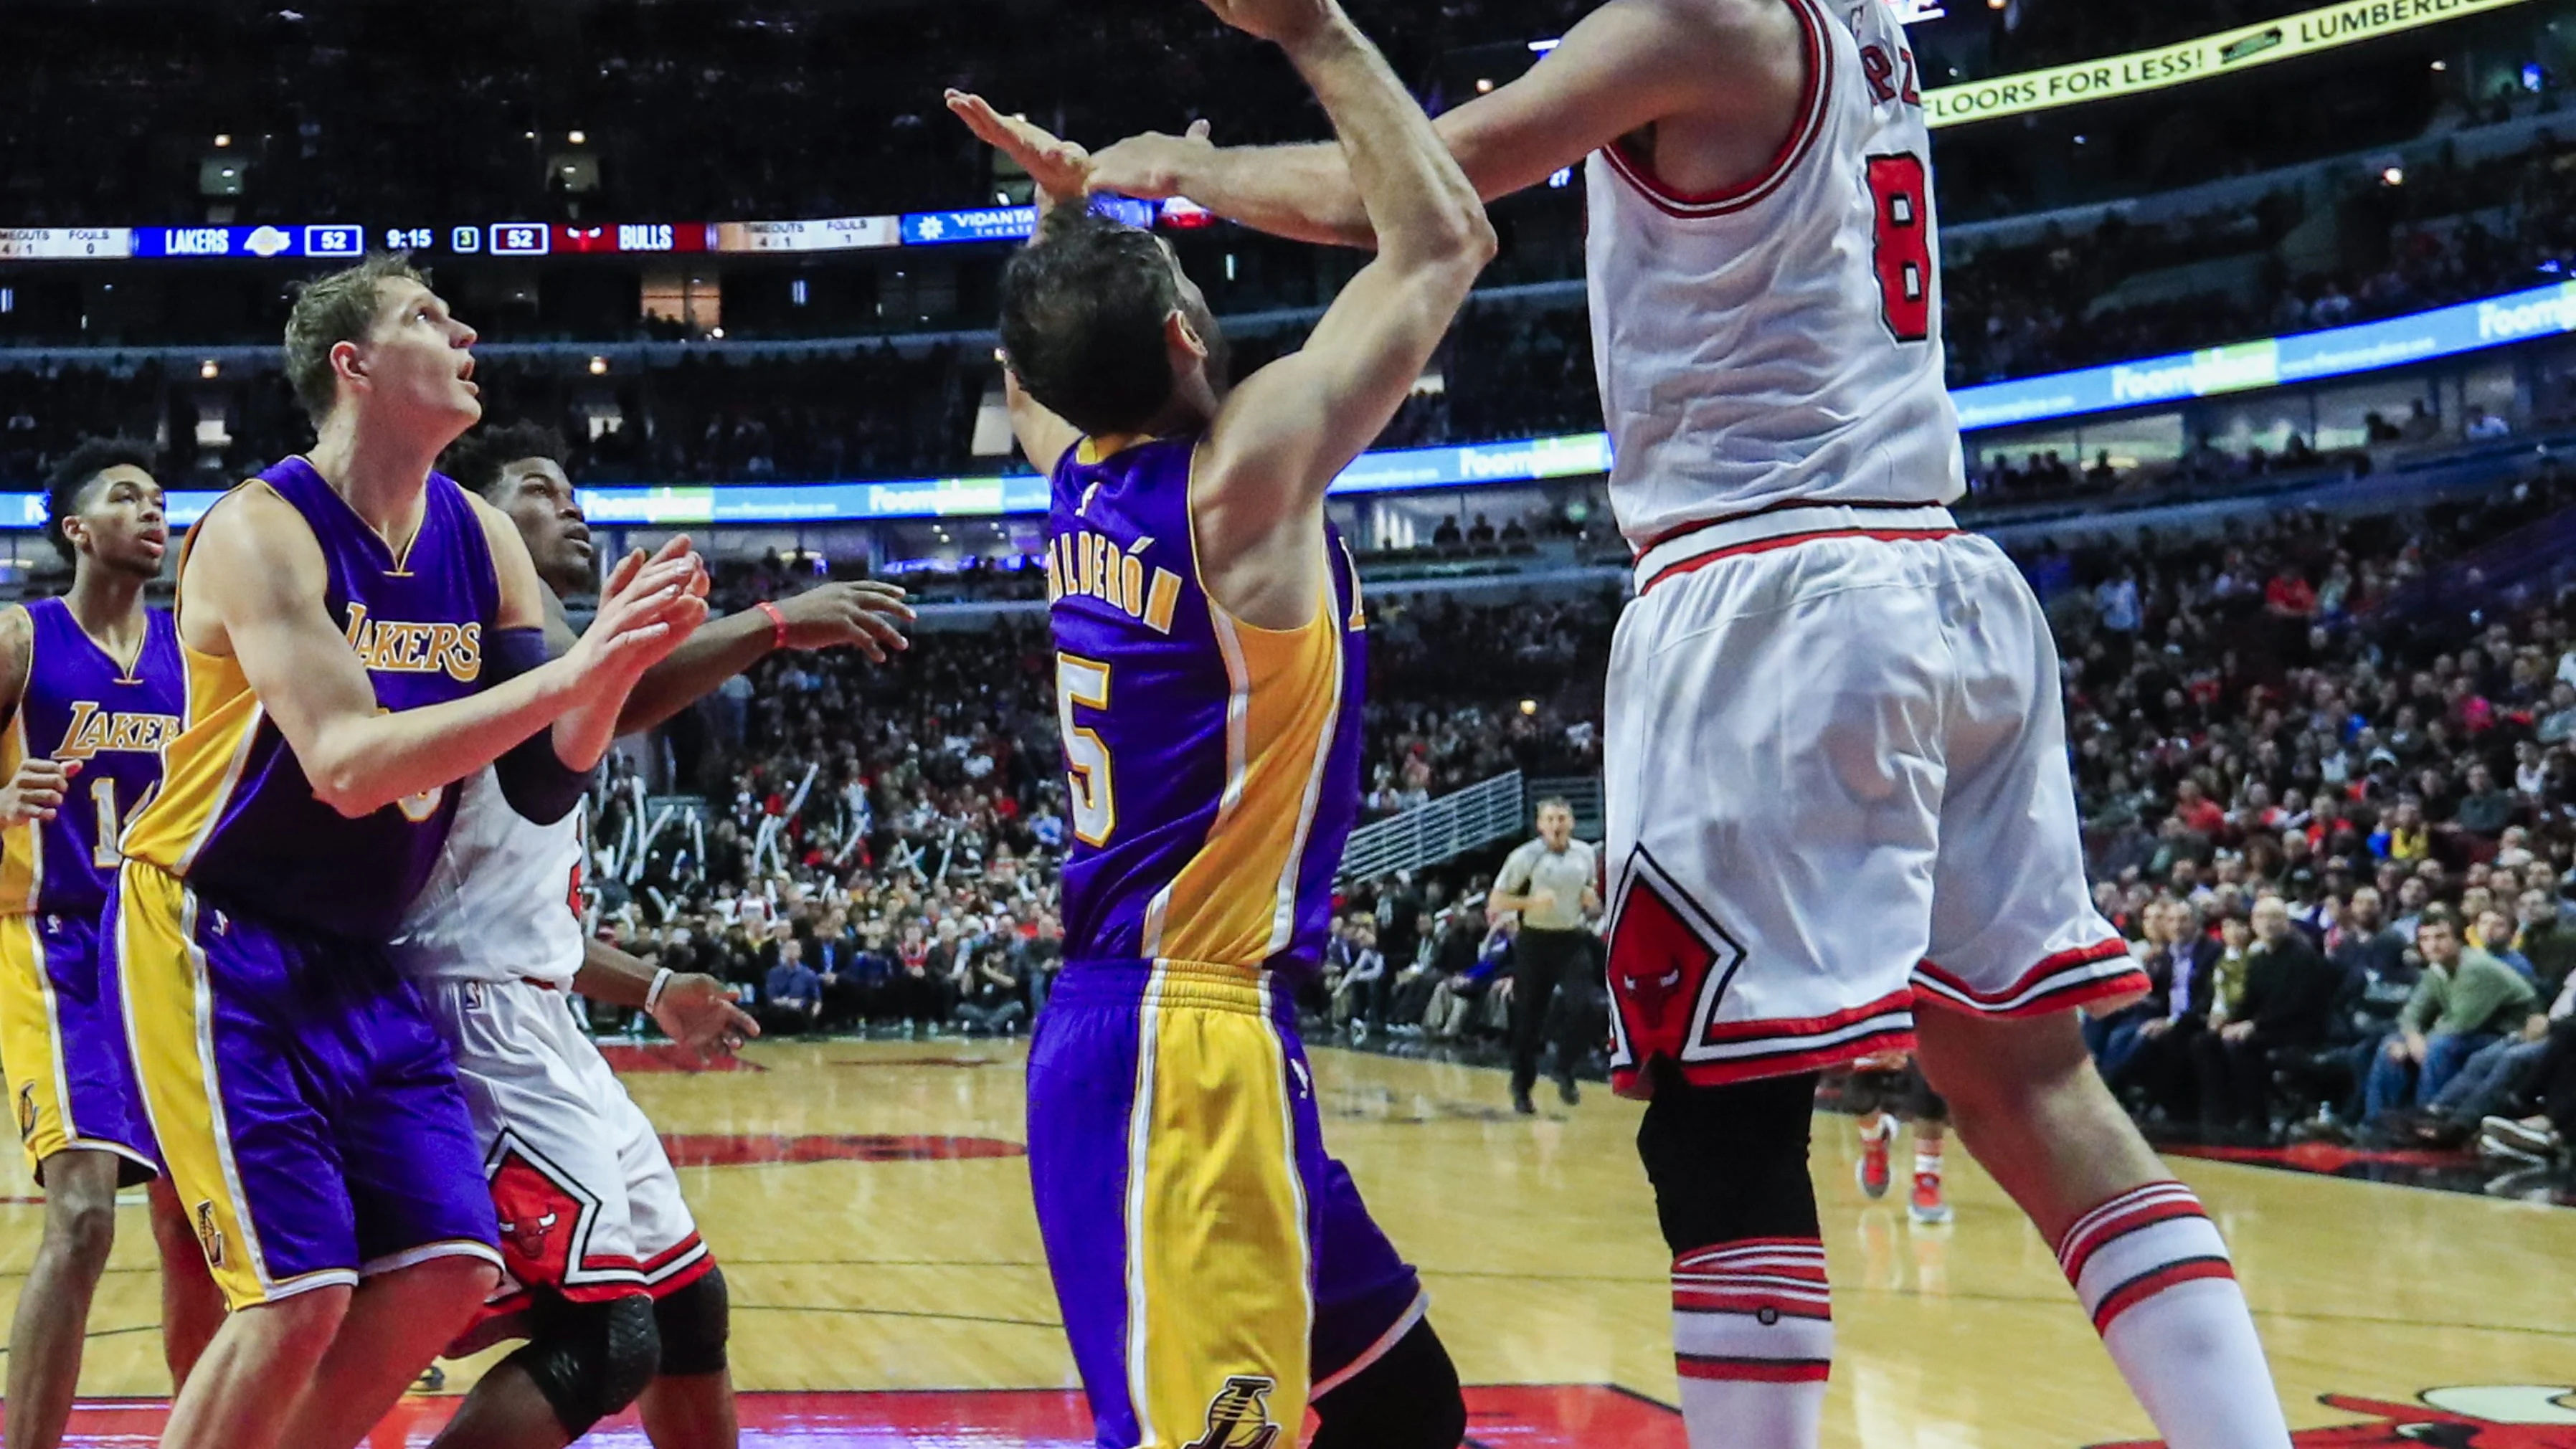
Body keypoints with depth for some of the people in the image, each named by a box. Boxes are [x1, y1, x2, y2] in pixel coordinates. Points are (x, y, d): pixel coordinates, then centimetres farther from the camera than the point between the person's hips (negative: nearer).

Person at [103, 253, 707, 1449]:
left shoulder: (481, 540, 3)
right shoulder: (263, 530, -18)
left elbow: (543, 783, 2)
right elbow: (349, 766, -30)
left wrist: (619, 660, -17)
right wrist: (569, 671, -34)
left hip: (358, 962, 7)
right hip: (219, 948, -7)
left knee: (447, 1275, 1)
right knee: (300, 1294, -14)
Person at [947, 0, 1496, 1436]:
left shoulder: (1081, 481, 9)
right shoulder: (1242, 473, -13)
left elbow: (1057, 366, 36)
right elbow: (1446, 237, -10)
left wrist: (1065, 213, 21)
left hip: (1139, 1024, 10)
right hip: (1189, 1038, -10)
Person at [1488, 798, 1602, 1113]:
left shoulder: (1585, 854, 2)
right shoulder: (1526, 856, -11)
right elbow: (1496, 901, -9)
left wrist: (1592, 898, -3)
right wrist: (1531, 901, -24)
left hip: (1573, 939, 3)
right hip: (1535, 941, -3)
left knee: (1579, 1006, -16)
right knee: (1528, 1018, 3)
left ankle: (1565, 1072, 3)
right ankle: (1521, 1087, 17)